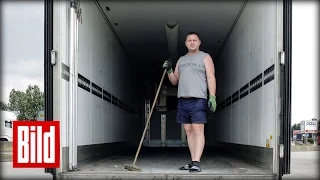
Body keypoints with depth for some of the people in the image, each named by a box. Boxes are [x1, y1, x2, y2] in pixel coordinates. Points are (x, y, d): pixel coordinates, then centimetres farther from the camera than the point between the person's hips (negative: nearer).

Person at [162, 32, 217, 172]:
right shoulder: (181, 60, 21)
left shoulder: (205, 57, 6)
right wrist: (169, 70, 2)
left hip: (198, 99, -6)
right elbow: (174, 81, 22)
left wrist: (212, 97, -15)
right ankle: (193, 162, 6)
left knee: (198, 130, -11)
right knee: (189, 131, 4)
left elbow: (211, 77, -3)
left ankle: (196, 163, -17)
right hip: (182, 99, 6)